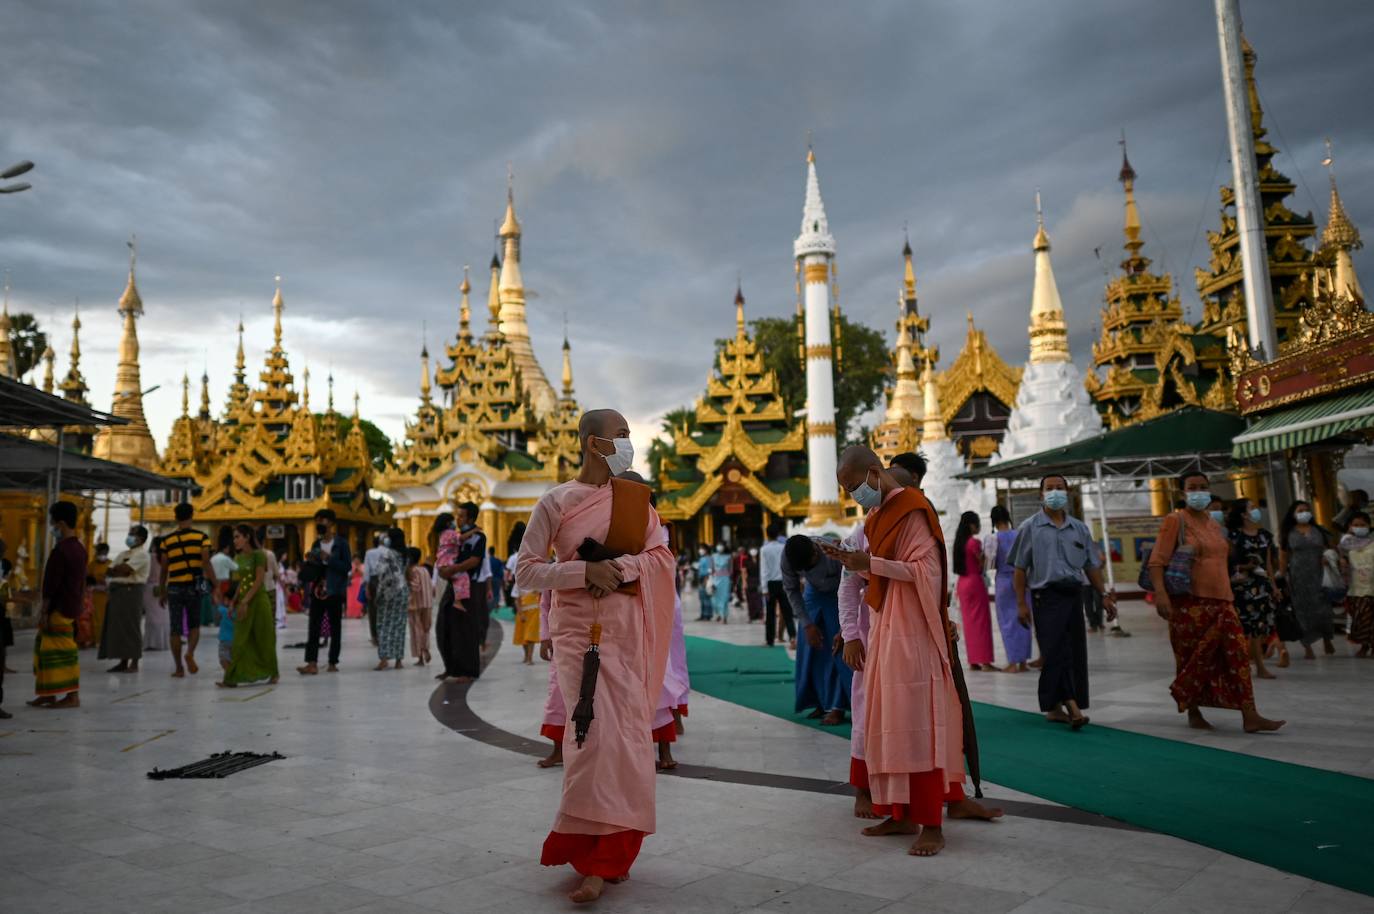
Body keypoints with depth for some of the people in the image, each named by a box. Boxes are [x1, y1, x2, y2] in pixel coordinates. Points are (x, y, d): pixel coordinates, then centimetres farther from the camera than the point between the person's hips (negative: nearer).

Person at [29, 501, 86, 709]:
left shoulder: (60, 550, -17)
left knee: (62, 652, -3)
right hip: (73, 606, 9)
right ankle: (49, 694, 20)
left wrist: (44, 610, -13)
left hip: (59, 609, -9)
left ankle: (72, 696, 0)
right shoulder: (79, 548, 11)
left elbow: (51, 585, -17)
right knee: (46, 648, 16)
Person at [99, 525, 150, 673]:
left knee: (131, 627, -6)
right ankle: (123, 662, 15)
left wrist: (113, 570, 0)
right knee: (119, 627, 9)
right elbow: (110, 570, 11)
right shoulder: (123, 554, 21)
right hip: (117, 592, 9)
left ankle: (134, 663, -3)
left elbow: (125, 569, -19)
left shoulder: (141, 554, -8)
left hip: (131, 591, -9)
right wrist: (119, 571, -10)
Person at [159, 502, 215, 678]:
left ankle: (179, 668, 10)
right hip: (193, 587, -1)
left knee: (175, 629, 8)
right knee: (194, 626, 14)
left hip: (174, 588, 1)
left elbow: (164, 569, 7)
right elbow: (206, 563, -10)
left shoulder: (167, 540, 4)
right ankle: (190, 652, -12)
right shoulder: (201, 537, -3)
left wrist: (163, 592, 17)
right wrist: (216, 586, -9)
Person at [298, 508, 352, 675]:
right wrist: (310, 561, -2)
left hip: (334, 591, -4)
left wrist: (328, 558, -18)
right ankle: (312, 663, -10)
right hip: (317, 590, 4)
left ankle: (333, 663, 10)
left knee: (335, 628, 4)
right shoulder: (316, 544, 13)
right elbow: (310, 569, 20)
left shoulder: (341, 543, -2)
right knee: (313, 626, -6)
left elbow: (347, 566, -9)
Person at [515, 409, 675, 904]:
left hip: (627, 627, 3)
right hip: (578, 626, -3)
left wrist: (621, 567, -14)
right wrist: (586, 570, -17)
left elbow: (662, 555, 5)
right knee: (596, 731, -12)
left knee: (626, 733, 3)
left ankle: (607, 851, 20)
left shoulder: (635, 498, 8)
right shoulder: (555, 502, -2)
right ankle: (597, 854, 1)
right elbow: (526, 571, -4)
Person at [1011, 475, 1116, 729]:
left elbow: (1091, 565, 18)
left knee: (1076, 653, 5)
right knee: (1056, 651, -13)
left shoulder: (1080, 528, 15)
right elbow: (1020, 568, 0)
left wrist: (1104, 594, 6)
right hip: (1047, 596, -5)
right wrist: (1021, 603, -6)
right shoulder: (1030, 527, 3)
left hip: (1074, 595, 5)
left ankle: (1054, 707, 15)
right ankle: (1071, 704, -14)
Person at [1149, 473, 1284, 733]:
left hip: (1221, 601, 6)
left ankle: (1250, 716, -4)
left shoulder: (1215, 524, 16)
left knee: (1237, 653, -4)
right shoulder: (1175, 521, -6)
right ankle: (1193, 713, 18)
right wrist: (1160, 592, -28)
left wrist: (1228, 592, 23)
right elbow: (1157, 561, -15)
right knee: (1195, 659, 3)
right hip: (1190, 602, -6)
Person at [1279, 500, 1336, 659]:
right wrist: (1282, 577, -1)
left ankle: (1327, 641, 21)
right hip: (1298, 577, -1)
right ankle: (1307, 647, 8)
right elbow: (1283, 557, 3)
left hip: (1319, 575, 1)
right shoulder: (1287, 533, 1)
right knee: (1304, 609, 2)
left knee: (1323, 608, 1)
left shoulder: (1319, 531, 6)